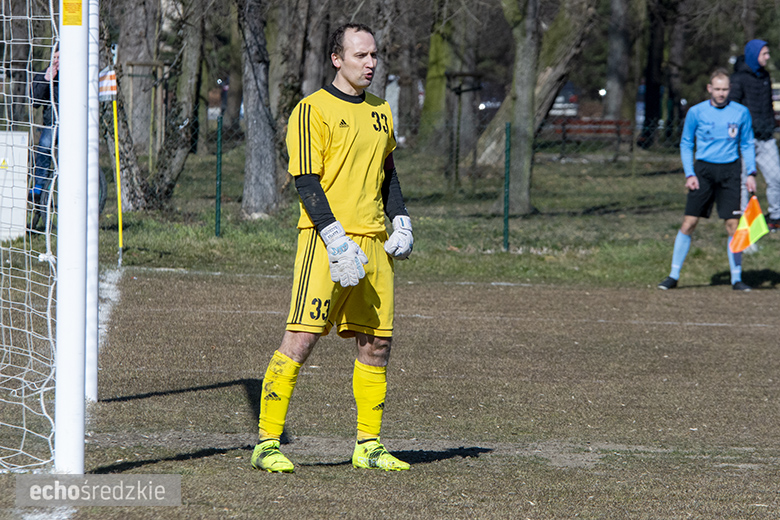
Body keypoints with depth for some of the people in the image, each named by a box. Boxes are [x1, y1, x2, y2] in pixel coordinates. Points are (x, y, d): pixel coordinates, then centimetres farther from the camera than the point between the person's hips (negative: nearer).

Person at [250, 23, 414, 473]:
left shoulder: (380, 112, 17)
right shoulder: (313, 110, -5)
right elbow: (307, 182, -10)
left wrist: (401, 222, 13)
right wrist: (336, 241, -19)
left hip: (373, 241, 7)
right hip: (325, 237, -7)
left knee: (377, 343, 6)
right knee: (301, 339, -11)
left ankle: (368, 445, 15)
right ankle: (267, 444, -8)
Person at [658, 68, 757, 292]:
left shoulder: (741, 113, 3)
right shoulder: (696, 112, 0)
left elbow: (747, 145, 11)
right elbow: (685, 144, 8)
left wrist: (751, 173, 0)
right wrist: (689, 174, -3)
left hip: (730, 172, 1)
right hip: (703, 170, -1)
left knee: (733, 224, -4)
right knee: (688, 223, -4)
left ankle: (736, 278, 6)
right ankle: (674, 276, 4)